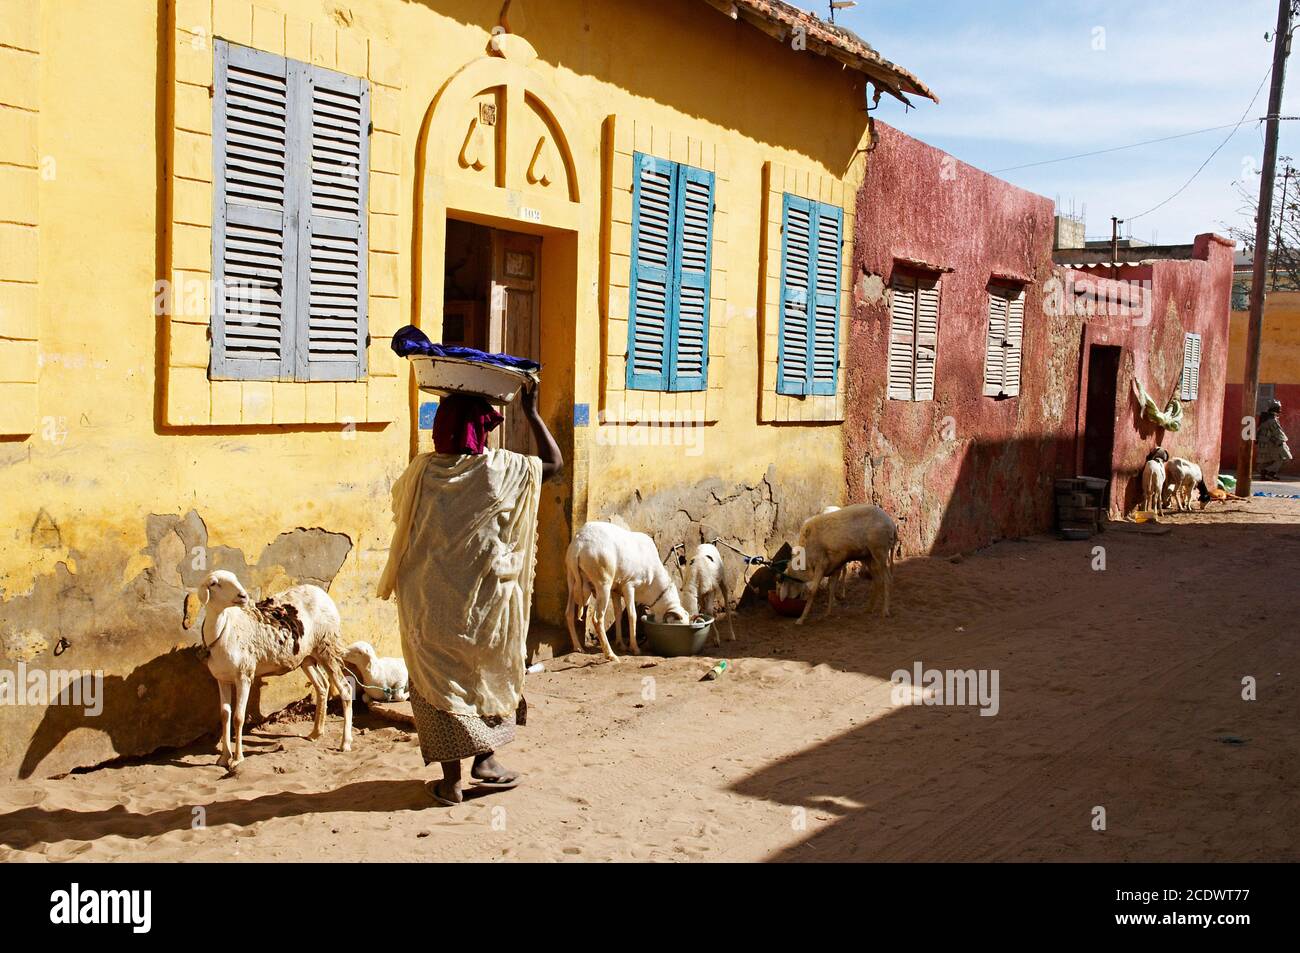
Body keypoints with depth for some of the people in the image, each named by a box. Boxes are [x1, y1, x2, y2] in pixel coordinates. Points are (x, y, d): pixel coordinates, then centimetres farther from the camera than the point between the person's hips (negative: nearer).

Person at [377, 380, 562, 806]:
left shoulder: (422, 471, -7)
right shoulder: (500, 469, -11)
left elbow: (399, 503, 16)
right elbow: (554, 462, 5)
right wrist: (531, 413, 11)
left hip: (430, 602, 1)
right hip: (483, 597, -1)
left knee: (440, 679, 9)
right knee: (489, 672, 20)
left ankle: (451, 778, 10)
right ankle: (485, 759, 24)